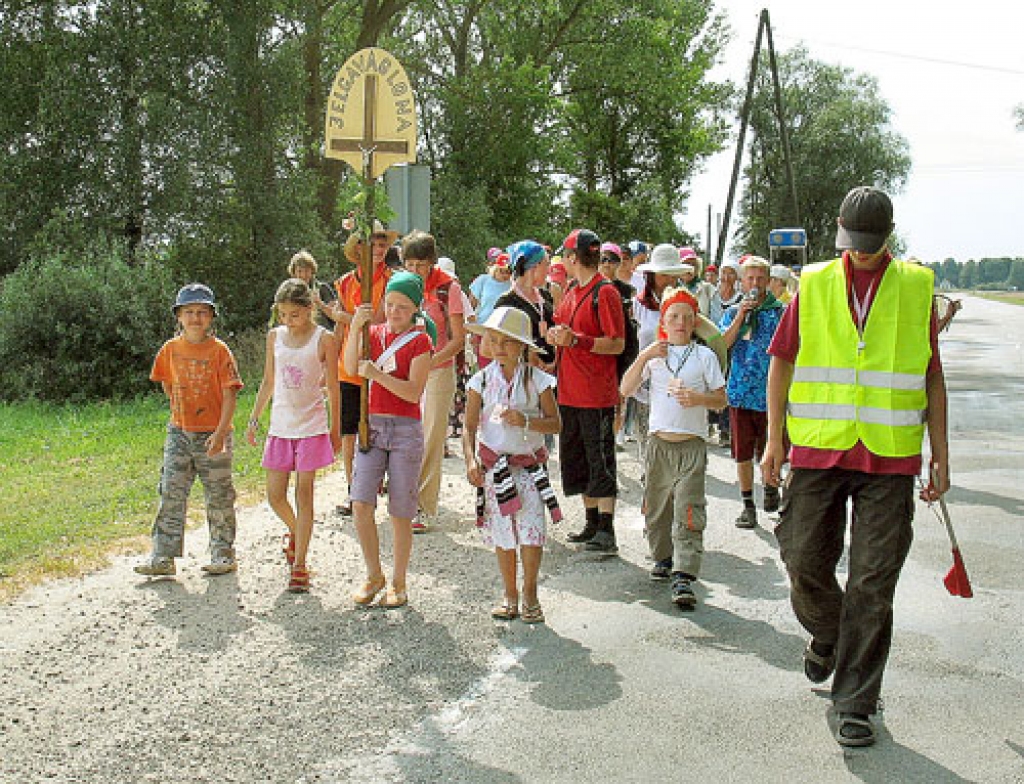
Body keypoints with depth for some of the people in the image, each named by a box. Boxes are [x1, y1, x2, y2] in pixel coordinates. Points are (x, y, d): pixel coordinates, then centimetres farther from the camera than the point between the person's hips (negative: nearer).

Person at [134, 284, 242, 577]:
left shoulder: (219, 351, -8)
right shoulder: (171, 349, 3)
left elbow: (230, 396, -11)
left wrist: (220, 433, -18)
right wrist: (181, 410, 13)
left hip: (213, 435, -3)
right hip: (179, 434, 4)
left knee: (219, 497, 5)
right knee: (171, 494, 1)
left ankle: (223, 555, 17)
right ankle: (163, 557, 5)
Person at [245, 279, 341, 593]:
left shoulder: (324, 339, -5)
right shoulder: (275, 336, 7)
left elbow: (332, 387, -1)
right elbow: (268, 382, 15)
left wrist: (335, 429, 0)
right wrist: (254, 420, 13)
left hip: (312, 426, -4)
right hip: (280, 425, 4)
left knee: (304, 493, -2)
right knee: (274, 496, 5)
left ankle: (299, 565, 4)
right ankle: (295, 532, 36)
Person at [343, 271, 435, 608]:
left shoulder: (419, 341, -3)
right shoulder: (375, 333, 11)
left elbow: (413, 392, -12)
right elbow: (351, 368, -6)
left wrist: (376, 374, -21)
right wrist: (355, 327, -16)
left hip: (406, 429, -4)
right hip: (371, 425, 4)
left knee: (400, 513, 2)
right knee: (360, 505, -5)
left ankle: (398, 583, 16)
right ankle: (374, 575, 13)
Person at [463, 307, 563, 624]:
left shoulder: (537, 380, -3)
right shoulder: (482, 380, 0)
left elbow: (556, 423, -2)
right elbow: (470, 428, 0)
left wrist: (526, 421, -19)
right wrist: (471, 460, -14)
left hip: (529, 464, -1)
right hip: (493, 464, 1)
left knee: (531, 530, -10)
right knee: (502, 534, 7)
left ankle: (530, 593, 8)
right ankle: (510, 595, 21)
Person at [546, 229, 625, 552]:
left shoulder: (605, 292, -11)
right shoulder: (572, 292, 14)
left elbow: (617, 344, -16)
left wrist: (576, 340, -24)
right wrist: (557, 334, 1)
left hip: (597, 394, -9)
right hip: (570, 392, 9)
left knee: (600, 462, -5)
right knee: (576, 459, 14)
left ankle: (606, 532, 0)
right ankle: (592, 524, 24)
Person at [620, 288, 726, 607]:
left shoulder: (704, 355, 3)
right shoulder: (653, 354, 8)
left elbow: (722, 399, 3)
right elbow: (625, 389, -1)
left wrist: (699, 398, -17)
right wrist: (644, 357, -11)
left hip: (692, 445, -3)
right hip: (659, 443, 3)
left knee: (689, 514, -10)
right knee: (656, 507, 13)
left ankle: (684, 578, -13)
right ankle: (663, 558, 35)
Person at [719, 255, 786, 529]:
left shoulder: (780, 311, 3)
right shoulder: (732, 313, 11)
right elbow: (722, 345, -4)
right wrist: (740, 316, -12)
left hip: (770, 393, -2)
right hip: (740, 392, 2)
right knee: (743, 452, 5)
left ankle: (770, 489, 30)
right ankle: (748, 505, 15)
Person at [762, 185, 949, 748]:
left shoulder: (916, 287, 6)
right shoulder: (813, 285, 6)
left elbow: (932, 374, 10)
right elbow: (781, 361, 9)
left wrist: (940, 454, 7)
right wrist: (775, 438, 3)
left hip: (890, 458, -1)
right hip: (817, 451, 1)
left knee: (872, 584, 1)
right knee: (804, 561, 3)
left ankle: (853, 703, 12)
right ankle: (827, 634, 36)